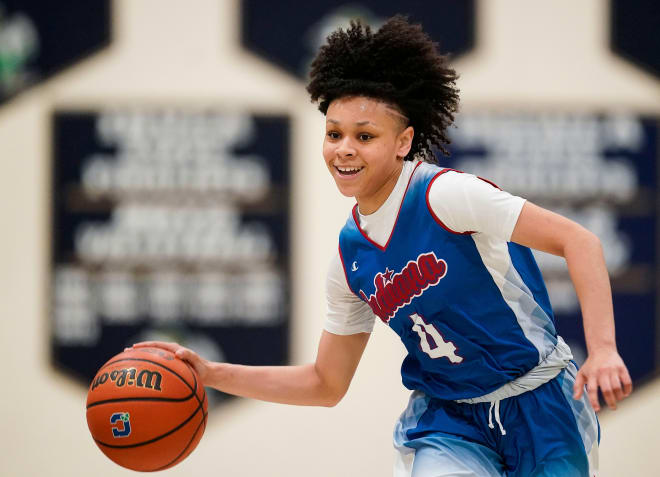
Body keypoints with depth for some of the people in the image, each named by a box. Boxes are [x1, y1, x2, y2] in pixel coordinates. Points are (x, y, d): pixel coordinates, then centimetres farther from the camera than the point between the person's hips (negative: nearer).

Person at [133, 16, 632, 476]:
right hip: (448, 423, 4)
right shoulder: (349, 255, 2)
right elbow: (326, 384, 13)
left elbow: (578, 241, -20)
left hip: (538, 409, -4)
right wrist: (212, 374, 3)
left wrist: (602, 350, -32)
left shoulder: (444, 194, -18)